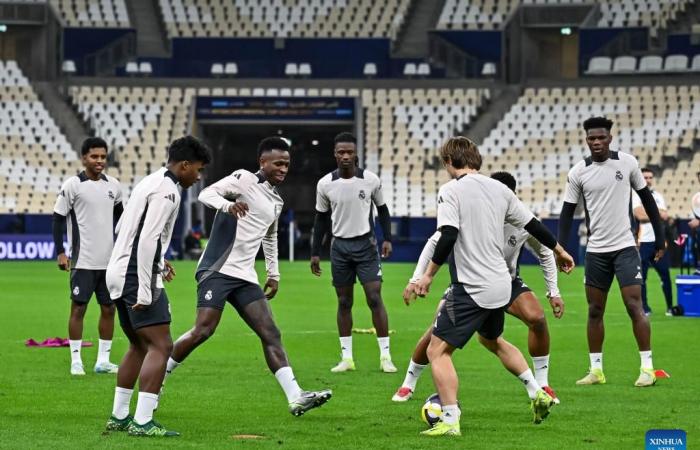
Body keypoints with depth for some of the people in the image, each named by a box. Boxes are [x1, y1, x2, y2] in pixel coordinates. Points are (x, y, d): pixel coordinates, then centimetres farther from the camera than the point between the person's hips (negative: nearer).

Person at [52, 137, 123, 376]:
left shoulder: (113, 185, 7)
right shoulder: (72, 185, -7)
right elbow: (58, 219, -4)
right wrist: (60, 253, -9)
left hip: (110, 261, 5)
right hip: (83, 260, -5)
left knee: (109, 308, 7)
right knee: (78, 307, -2)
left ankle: (103, 360, 14)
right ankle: (76, 361, 4)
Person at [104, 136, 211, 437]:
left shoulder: (150, 182, 18)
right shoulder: (167, 191, -13)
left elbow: (121, 229, 25)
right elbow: (147, 240, -21)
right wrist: (144, 292, -22)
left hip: (119, 273, 10)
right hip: (137, 277, -10)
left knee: (139, 347, 19)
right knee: (160, 346, -11)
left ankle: (119, 417, 22)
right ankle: (142, 422, -16)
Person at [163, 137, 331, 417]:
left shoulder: (276, 202, 20)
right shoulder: (244, 179, -4)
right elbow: (206, 194, -17)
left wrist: (274, 274, 32)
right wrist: (228, 205, -36)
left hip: (245, 278, 8)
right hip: (217, 270, -8)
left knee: (270, 333, -3)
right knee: (203, 330, -17)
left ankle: (296, 398, -10)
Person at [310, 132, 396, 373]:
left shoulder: (371, 180, -5)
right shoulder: (325, 184, -2)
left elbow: (382, 209, 8)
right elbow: (321, 219, 8)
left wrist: (387, 239, -2)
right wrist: (315, 252, 7)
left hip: (365, 244, -2)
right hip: (340, 246, 2)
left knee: (375, 299, -8)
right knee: (344, 302, 5)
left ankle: (385, 356, -4)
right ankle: (346, 358, 10)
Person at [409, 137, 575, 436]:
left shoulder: (450, 190, -10)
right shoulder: (499, 189, 9)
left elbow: (447, 237, -22)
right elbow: (532, 224, 17)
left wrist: (428, 276, -14)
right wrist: (559, 251, 31)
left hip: (471, 289, -8)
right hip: (500, 285, 8)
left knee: (437, 351, -3)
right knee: (492, 340, 32)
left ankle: (450, 421, -12)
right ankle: (537, 393, 31)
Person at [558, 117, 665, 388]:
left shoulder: (627, 163, -2)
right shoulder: (578, 172, -1)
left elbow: (646, 198, 8)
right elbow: (567, 212, 4)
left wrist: (660, 237, 8)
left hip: (625, 247, -2)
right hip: (595, 251, 2)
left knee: (634, 307, -10)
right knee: (594, 311, 6)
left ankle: (647, 368, -4)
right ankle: (596, 370, 14)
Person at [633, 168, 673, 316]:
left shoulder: (658, 196, 14)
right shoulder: (636, 196, 0)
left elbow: (665, 216, 2)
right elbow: (640, 215, -14)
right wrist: (657, 213, -5)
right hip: (643, 242, -4)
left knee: (665, 275, 3)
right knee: (641, 276, -2)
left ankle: (670, 307, 9)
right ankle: (644, 308, 6)